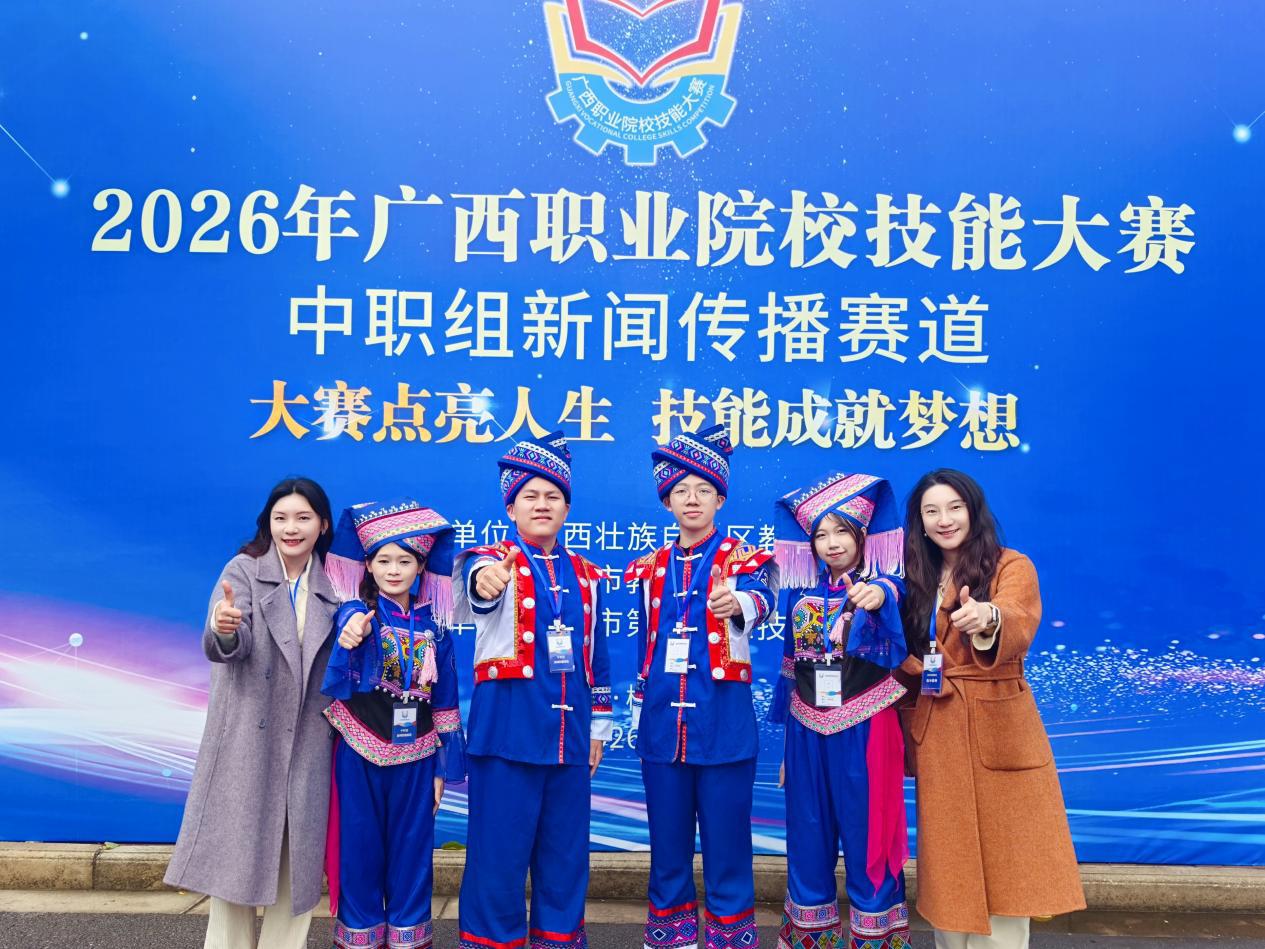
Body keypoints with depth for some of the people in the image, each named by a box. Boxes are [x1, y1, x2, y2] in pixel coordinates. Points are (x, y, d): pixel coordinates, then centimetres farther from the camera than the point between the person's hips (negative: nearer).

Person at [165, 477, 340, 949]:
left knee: (299, 853, 9)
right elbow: (225, 647, -19)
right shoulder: (245, 569, -5)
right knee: (237, 847, 4)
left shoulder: (331, 582, 5)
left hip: (307, 742, 3)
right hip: (247, 737, -3)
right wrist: (224, 629, -43)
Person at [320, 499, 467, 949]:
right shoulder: (358, 609, -5)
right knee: (360, 844, 8)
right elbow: (348, 620, -31)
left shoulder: (433, 625, 3)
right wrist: (352, 628, -56)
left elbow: (444, 696, 7)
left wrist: (443, 766, 7)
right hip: (360, 748, -2)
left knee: (412, 845, 9)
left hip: (415, 752, 2)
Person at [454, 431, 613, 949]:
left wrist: (598, 726, 16)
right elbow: (475, 577, -29)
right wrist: (484, 578, -53)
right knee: (500, 848, 1)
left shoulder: (585, 575, 12)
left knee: (565, 848, 12)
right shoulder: (496, 561, -2)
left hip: (569, 733, 4)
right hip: (507, 727, -4)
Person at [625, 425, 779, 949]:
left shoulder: (744, 558, -1)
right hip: (662, 722, 3)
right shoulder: (647, 566, 10)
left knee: (726, 831, 3)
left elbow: (760, 598, -23)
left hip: (723, 721, -3)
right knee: (667, 831, 11)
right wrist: (635, 710, 7)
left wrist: (739, 604, -43)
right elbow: (636, 644, 13)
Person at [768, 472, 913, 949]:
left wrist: (877, 596, -54)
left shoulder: (881, 586, -4)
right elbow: (792, 664, 12)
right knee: (809, 838, 11)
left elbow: (890, 594, -30)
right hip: (808, 731, 4)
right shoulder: (803, 594, 7)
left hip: (864, 730, -4)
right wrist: (788, 741, 13)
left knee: (867, 835, 2)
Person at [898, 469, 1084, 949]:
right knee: (949, 855, 10)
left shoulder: (1011, 567, -6)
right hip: (937, 734, 4)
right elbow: (904, 654, 10)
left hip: (998, 729, -4)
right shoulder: (916, 577, 9)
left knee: (1003, 854, 2)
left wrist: (988, 618, -47)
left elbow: (1017, 628, -27)